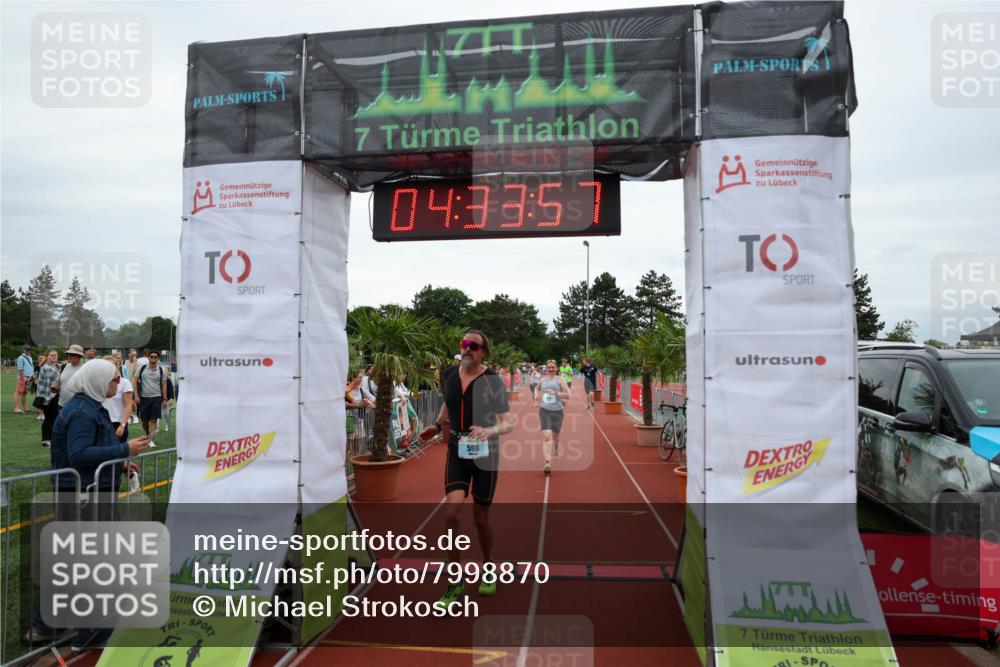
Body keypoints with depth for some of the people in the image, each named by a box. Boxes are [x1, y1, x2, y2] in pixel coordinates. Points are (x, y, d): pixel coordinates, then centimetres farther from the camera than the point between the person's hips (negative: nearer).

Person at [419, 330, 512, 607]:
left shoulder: (492, 381, -13)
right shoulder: (450, 374, 0)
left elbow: (508, 423, -15)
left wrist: (490, 431, -34)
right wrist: (437, 426, 8)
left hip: (485, 453, -2)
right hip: (457, 452, 3)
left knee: (480, 518, 8)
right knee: (452, 512, -13)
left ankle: (488, 567, 38)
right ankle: (455, 584, 2)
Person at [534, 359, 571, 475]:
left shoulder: (560, 379, -2)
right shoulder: (542, 380, 8)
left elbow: (568, 395, -9)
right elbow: (537, 389, 31)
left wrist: (556, 393, -19)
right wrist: (536, 398, 14)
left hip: (557, 410, -1)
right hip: (544, 410, 1)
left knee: (555, 435, 16)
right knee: (546, 436, -15)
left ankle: (556, 450, 50)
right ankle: (547, 462, -23)